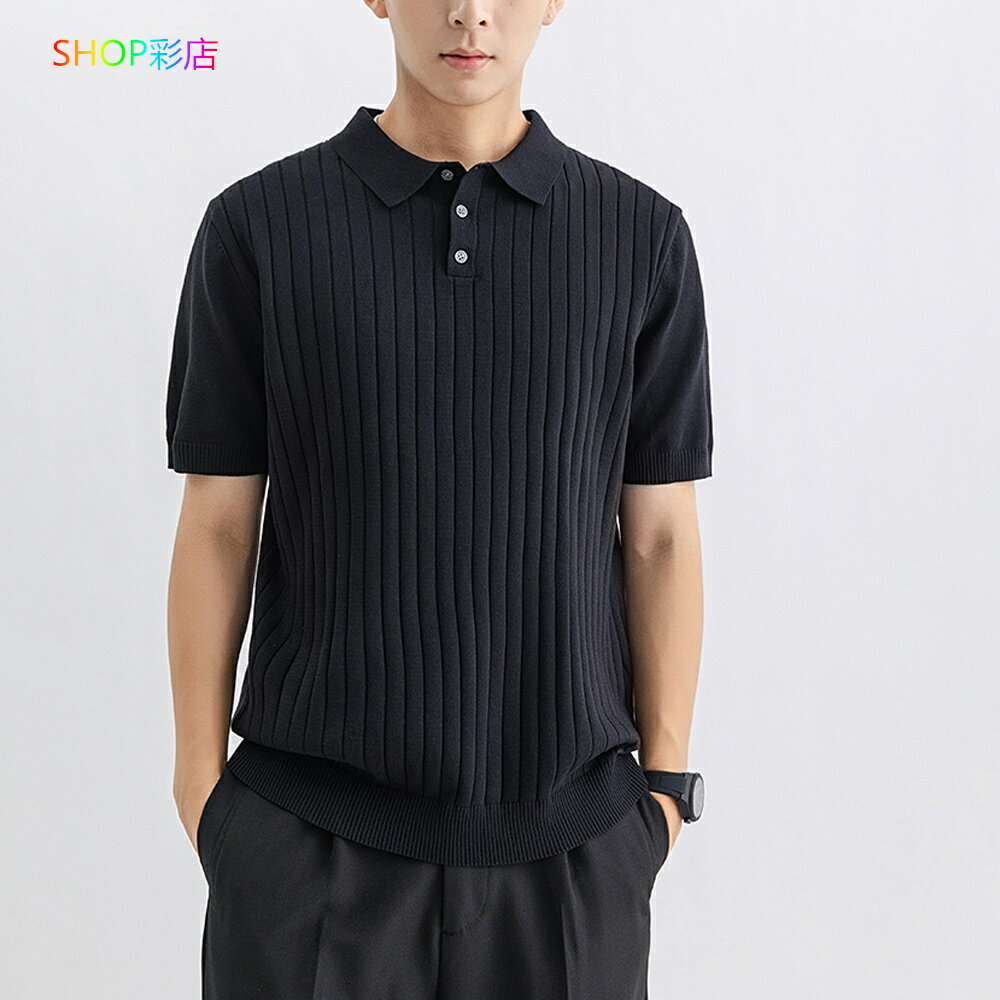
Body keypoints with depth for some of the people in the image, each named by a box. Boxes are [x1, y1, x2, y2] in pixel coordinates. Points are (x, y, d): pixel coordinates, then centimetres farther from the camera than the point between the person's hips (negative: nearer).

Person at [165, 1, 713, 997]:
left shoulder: (641, 235, 0)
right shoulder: (259, 225, -3)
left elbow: (659, 534, 3)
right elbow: (217, 524, 0)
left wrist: (666, 777, 4)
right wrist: (200, 777, 2)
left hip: (569, 818, 1)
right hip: (311, 820, -1)